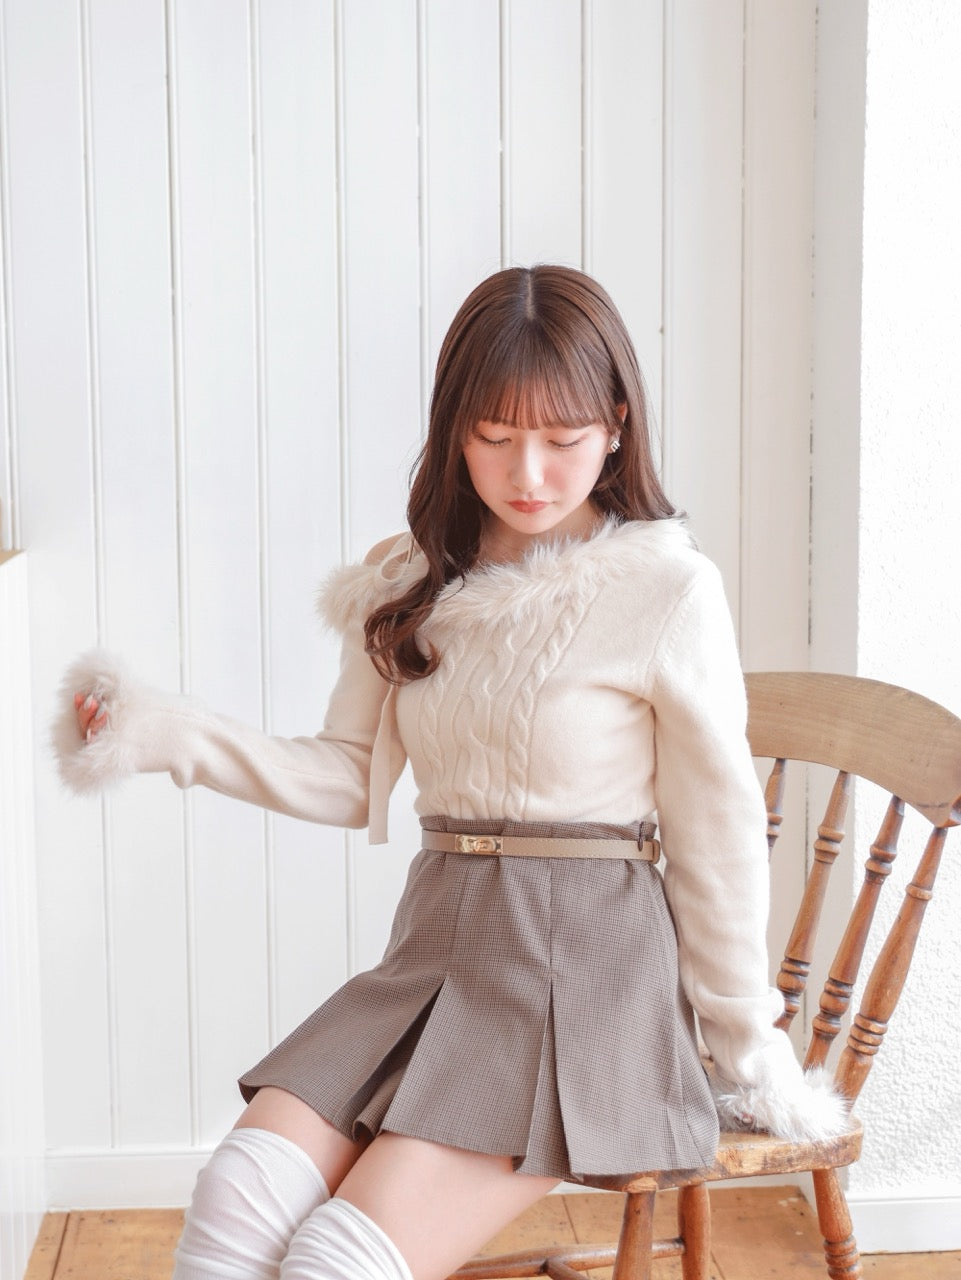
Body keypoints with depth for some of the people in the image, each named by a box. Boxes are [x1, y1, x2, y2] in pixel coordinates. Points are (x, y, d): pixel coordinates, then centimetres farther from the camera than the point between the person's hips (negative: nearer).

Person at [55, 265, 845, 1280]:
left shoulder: (665, 592, -7)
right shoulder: (411, 585, 9)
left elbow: (717, 834, -1)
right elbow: (351, 781, 11)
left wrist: (746, 1045, 6)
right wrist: (165, 735, 0)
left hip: (584, 968, -4)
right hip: (435, 956, 5)